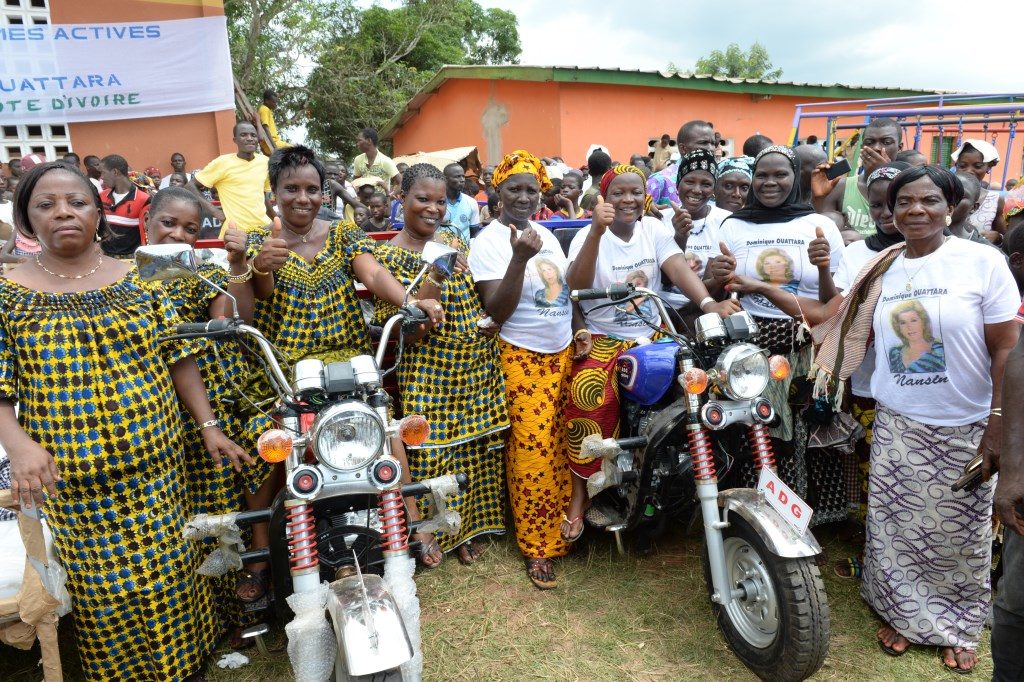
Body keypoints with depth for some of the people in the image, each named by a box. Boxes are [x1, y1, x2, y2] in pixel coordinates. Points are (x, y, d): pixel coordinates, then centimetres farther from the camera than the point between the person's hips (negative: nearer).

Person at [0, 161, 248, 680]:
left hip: (155, 463, 2)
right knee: (102, 586, 9)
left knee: (169, 574, 11)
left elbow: (179, 359, 5)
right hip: (71, 477, -1)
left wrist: (209, 426, 0)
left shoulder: (137, 280, 4)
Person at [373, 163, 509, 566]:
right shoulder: (390, 255, -6)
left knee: (476, 447, 11)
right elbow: (387, 327, -11)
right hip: (427, 372, -5)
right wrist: (423, 297, -26)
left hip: (476, 368, 5)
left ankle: (467, 527, 30)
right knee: (430, 449, -1)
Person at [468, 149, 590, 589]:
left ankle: (561, 530, 26)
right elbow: (496, 311, -18)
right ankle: (536, 547, 10)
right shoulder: (489, 241, -9)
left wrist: (577, 328, 9)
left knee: (562, 447, 9)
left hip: (562, 354, 6)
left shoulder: (547, 235, 11)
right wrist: (519, 259, -29)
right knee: (533, 450, -5)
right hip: (521, 358, -6)